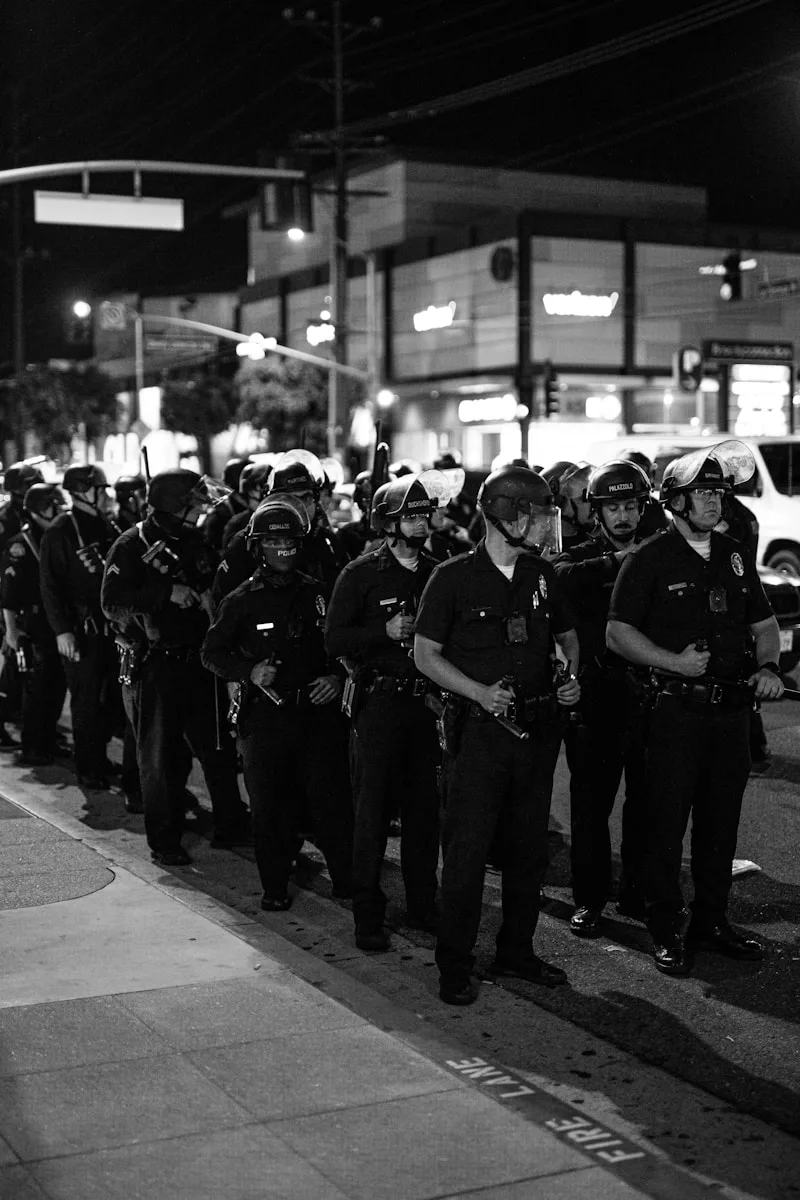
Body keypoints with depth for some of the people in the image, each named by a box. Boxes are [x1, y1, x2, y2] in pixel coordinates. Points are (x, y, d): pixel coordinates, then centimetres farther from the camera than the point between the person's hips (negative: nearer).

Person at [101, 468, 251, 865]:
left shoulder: (197, 544, 10)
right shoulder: (133, 545, -7)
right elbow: (112, 602, -16)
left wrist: (208, 596, 3)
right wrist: (167, 593, -21)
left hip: (197, 661, 5)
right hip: (155, 665, -5)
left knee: (218, 748, 10)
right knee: (160, 757, 3)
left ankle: (231, 826, 23)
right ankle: (164, 842, 12)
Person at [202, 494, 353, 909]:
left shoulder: (318, 593, 9)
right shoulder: (243, 600, 2)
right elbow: (212, 652, 6)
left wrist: (337, 676, -2)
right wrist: (249, 671, -10)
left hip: (318, 711, 1)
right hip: (265, 715, -1)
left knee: (333, 800, 0)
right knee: (269, 807, 3)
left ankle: (348, 881, 12)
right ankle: (275, 887, 16)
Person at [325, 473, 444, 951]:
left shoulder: (438, 573, 11)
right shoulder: (361, 574, -2)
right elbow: (335, 640, -7)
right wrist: (386, 632, -17)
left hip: (428, 701, 4)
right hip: (380, 702, -4)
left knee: (425, 807, 9)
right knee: (374, 810, -2)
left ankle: (423, 903, 21)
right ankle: (368, 916, 4)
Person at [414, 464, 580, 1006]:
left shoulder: (542, 575, 9)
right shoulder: (454, 577, -6)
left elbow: (568, 636, 22)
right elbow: (425, 653, -4)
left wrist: (576, 675, 1)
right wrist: (480, 692, -17)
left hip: (538, 727, 6)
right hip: (480, 730, -5)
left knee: (530, 845, 12)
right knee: (468, 849, -4)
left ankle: (517, 951, 27)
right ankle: (454, 966, 7)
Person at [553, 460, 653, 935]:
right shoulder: (583, 557, 5)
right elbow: (560, 578, -20)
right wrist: (617, 561, -20)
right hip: (596, 695, -2)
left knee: (647, 799, 8)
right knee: (591, 799, 3)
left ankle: (640, 893, 21)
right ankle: (590, 899, 12)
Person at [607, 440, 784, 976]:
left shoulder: (735, 556, 12)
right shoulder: (650, 559, -5)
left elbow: (764, 623, 19)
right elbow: (618, 633, -8)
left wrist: (768, 667, 1)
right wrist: (675, 663, -18)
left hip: (732, 708, 5)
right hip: (676, 708, -5)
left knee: (722, 821, 12)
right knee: (668, 823, 0)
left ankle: (712, 922, 25)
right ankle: (667, 932, 10)